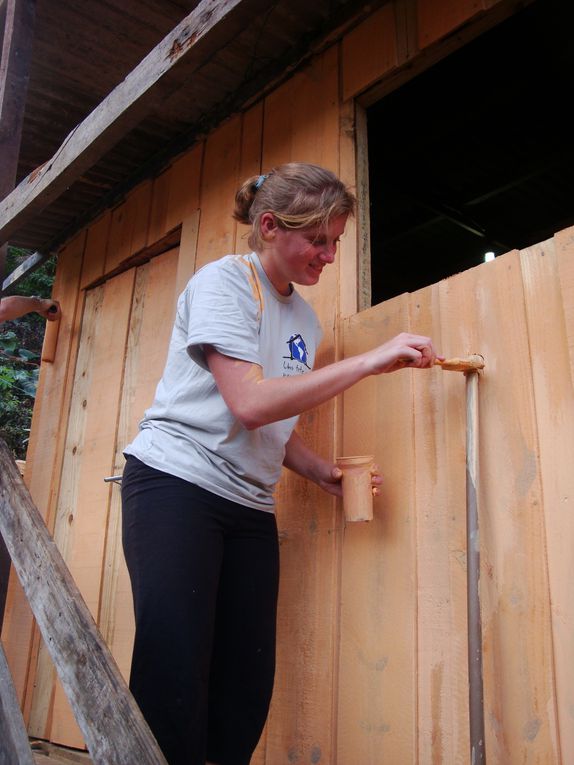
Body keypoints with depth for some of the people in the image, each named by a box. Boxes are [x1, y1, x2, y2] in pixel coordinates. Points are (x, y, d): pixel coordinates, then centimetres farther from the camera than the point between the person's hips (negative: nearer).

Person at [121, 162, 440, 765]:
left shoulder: (303, 317, 14)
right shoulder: (224, 281, -7)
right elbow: (248, 403, -20)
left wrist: (322, 472, 2)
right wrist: (369, 361, -18)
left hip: (249, 508, 7)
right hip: (176, 484, -7)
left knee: (246, 688, 4)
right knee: (173, 683, -11)